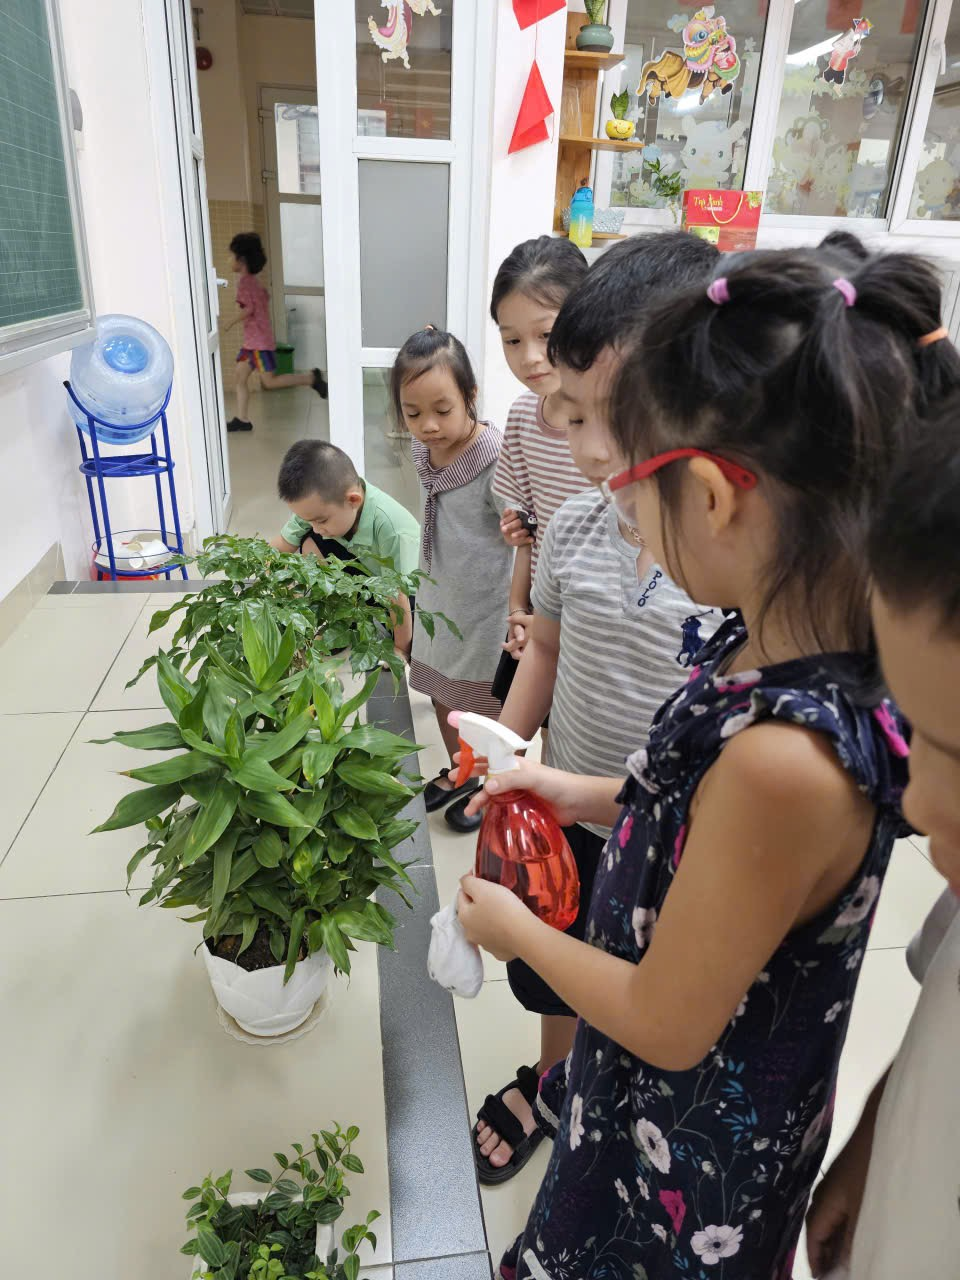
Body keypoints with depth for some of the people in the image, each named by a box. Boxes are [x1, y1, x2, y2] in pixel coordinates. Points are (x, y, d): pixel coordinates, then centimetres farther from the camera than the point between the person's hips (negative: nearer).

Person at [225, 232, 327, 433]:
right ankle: (241, 419, 9)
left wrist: (232, 322, -9)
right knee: (240, 376, 8)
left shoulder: (244, 282, -15)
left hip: (259, 340, -10)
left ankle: (311, 378, -2)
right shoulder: (253, 281, 12)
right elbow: (265, 299, 22)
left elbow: (248, 309, -22)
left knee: (269, 382, -8)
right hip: (252, 340, 10)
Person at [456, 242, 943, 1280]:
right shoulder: (785, 644, -15)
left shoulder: (783, 758, -40)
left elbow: (667, 1024, -26)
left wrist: (510, 929, -11)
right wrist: (586, 796, 4)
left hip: (697, 1144, -6)